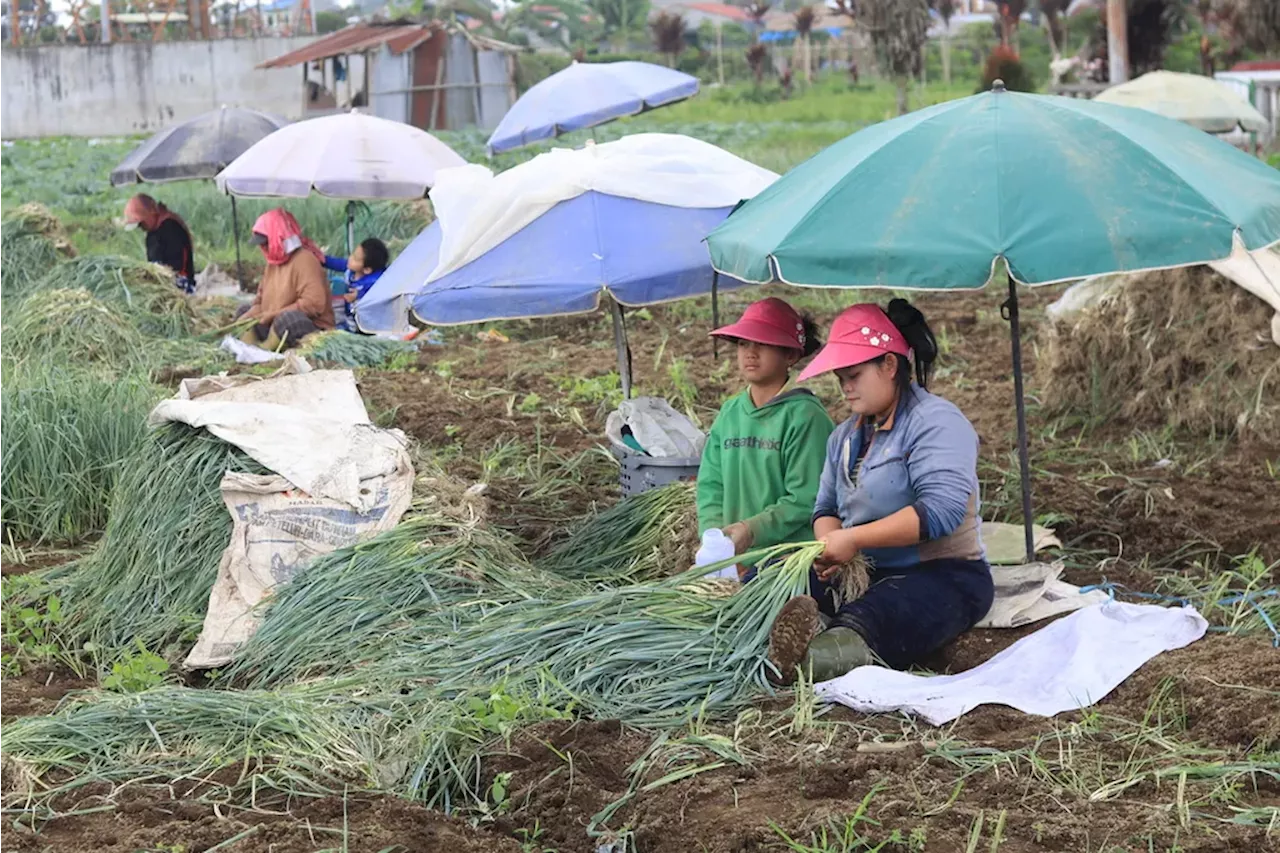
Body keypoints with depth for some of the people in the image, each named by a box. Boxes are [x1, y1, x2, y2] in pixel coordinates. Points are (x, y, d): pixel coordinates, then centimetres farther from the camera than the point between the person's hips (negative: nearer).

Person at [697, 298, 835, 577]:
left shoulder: (805, 415, -7)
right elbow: (710, 485, 12)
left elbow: (805, 500, -12)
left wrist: (751, 530, -20)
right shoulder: (730, 413, 13)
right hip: (737, 562, 5)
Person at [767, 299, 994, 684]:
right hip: (865, 573, 8)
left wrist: (853, 539, -22)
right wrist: (830, 547, -6)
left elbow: (942, 510, -23)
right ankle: (813, 624, -50)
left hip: (944, 576, -8)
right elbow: (826, 508, 20)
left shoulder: (936, 422, -9)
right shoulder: (845, 436, 19)